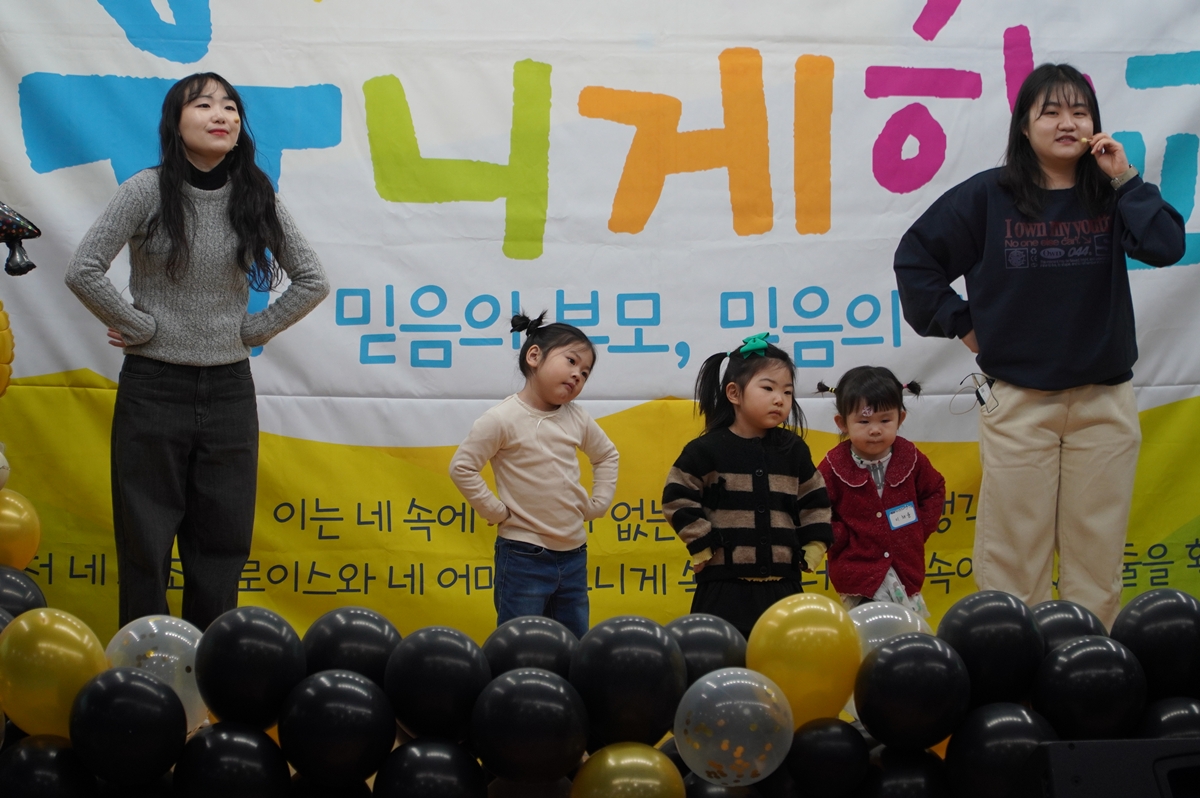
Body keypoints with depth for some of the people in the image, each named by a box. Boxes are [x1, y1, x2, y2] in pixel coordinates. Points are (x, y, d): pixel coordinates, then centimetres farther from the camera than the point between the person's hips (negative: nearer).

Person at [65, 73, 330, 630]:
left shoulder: (256, 198, 2)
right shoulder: (148, 191, -7)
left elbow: (312, 281, 9)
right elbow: (83, 271, -11)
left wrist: (254, 330, 2)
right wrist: (139, 326, -9)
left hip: (229, 389, 3)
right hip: (153, 387, -3)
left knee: (222, 543, 6)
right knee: (146, 542, 2)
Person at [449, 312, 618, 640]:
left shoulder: (577, 418, 5)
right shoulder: (502, 419, -12)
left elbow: (607, 455, 21)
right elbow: (461, 467, -12)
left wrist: (597, 503, 10)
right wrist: (497, 511, -12)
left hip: (574, 554, 6)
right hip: (524, 555, -6)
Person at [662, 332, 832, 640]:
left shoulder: (793, 450, 8)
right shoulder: (706, 450, -5)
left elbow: (814, 502, 15)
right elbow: (678, 499, -3)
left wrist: (813, 549, 7)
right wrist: (701, 546, -5)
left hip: (783, 585, 4)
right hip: (725, 586, -4)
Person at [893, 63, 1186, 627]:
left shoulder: (1109, 196, 3)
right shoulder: (989, 197, -1)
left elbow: (1165, 248, -13)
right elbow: (915, 258, 4)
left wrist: (1124, 179, -13)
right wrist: (961, 323, 0)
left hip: (1105, 400, 2)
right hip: (1018, 401, -2)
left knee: (1097, 544, 7)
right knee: (1013, 547, 0)